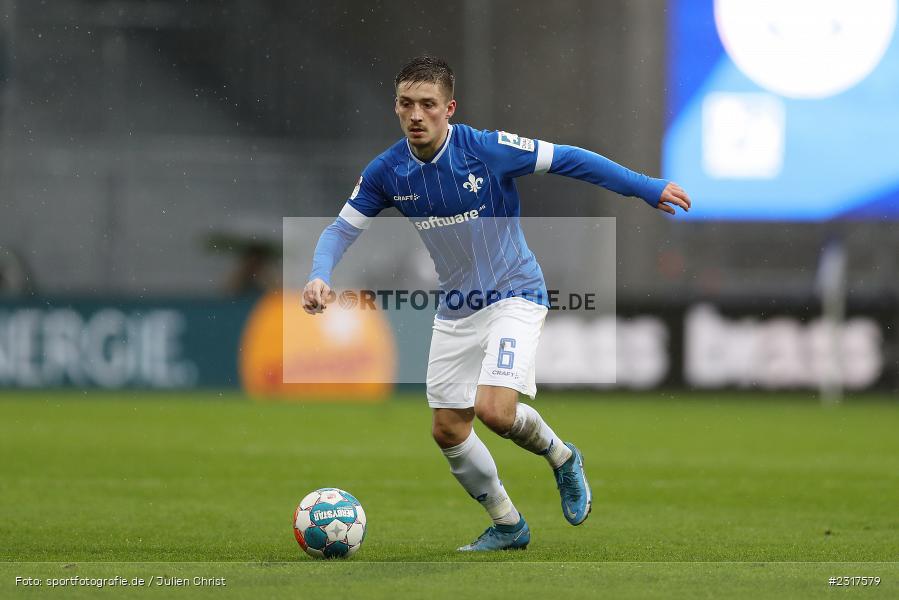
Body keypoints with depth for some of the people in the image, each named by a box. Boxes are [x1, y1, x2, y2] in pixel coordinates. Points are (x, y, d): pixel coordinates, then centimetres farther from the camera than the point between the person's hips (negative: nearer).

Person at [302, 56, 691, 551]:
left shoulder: (487, 149, -21)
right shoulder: (387, 171, -9)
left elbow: (567, 160, -14)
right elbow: (343, 228, 1)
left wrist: (647, 189, -12)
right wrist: (319, 276, -19)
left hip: (514, 295, -5)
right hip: (455, 310, 5)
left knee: (494, 409, -23)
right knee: (448, 431, 4)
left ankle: (562, 457, 9)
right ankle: (507, 526, 25)